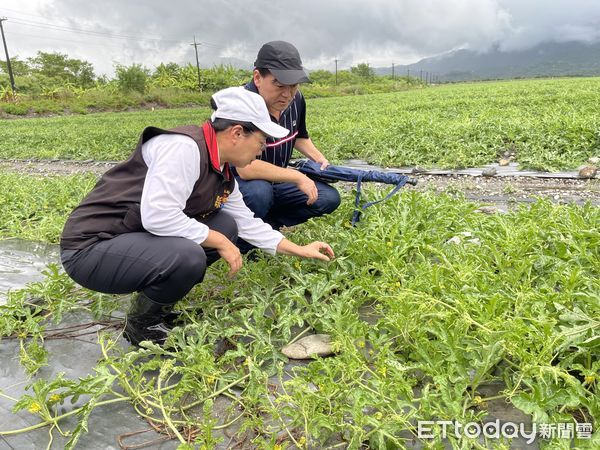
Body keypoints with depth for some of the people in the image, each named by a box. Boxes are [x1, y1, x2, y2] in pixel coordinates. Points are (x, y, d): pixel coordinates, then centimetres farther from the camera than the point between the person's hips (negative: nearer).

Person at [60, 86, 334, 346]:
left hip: (136, 239, 9)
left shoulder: (222, 174, 6)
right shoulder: (184, 147, -23)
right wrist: (219, 241, -19)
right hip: (91, 247, -9)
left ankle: (157, 303, 10)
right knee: (188, 257, -33)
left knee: (226, 225, 3)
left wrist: (299, 250, 18)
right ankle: (142, 323, -1)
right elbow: (158, 216, -31)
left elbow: (247, 222, 16)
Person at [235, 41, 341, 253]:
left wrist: (320, 160, 0)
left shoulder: (295, 99, -4)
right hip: (238, 184, -6)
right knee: (259, 191, -39)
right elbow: (245, 168, -36)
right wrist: (298, 177, -28)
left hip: (276, 182, 7)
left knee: (329, 198, -4)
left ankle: (266, 223, 1)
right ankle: (240, 245, -10)